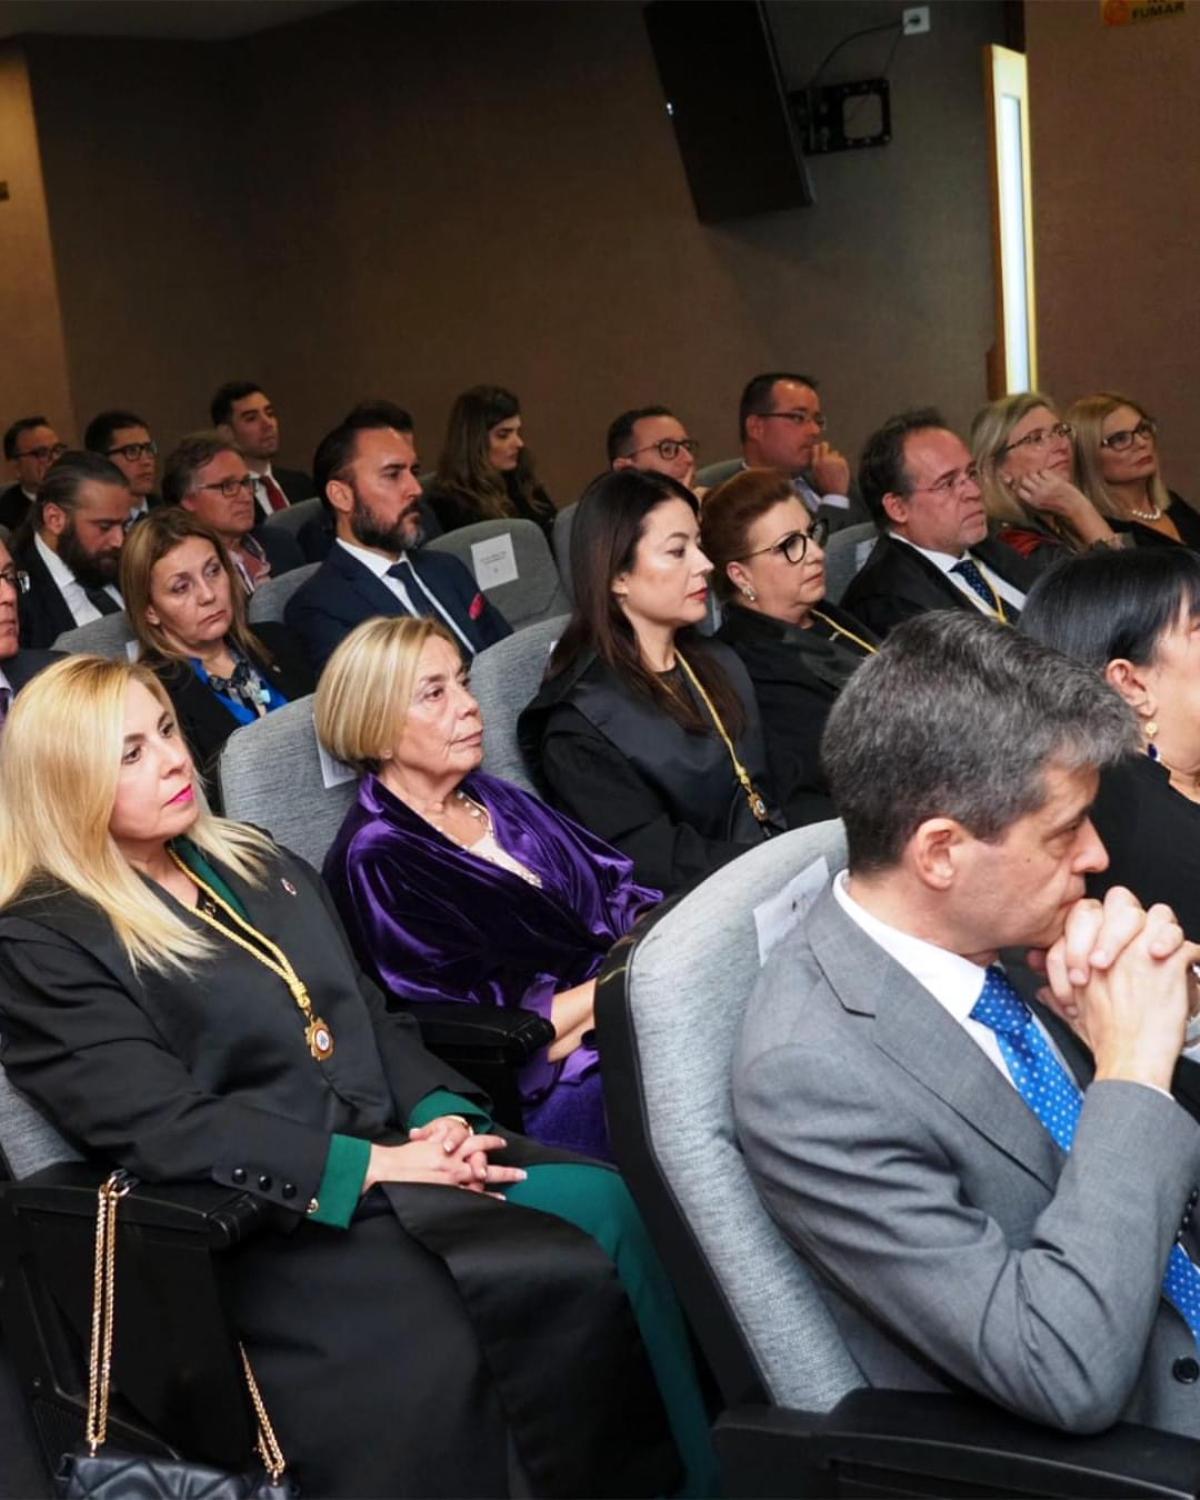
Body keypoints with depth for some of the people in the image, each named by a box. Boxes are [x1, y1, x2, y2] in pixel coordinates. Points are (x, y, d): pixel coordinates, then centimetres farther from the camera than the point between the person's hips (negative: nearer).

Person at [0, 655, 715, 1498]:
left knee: (602, 1202, -20)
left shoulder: (255, 863, 18)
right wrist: (373, 1164, -18)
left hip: (397, 1152, 7)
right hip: (277, 1217, -7)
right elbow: (164, 1128, -14)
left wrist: (441, 1111, -4)